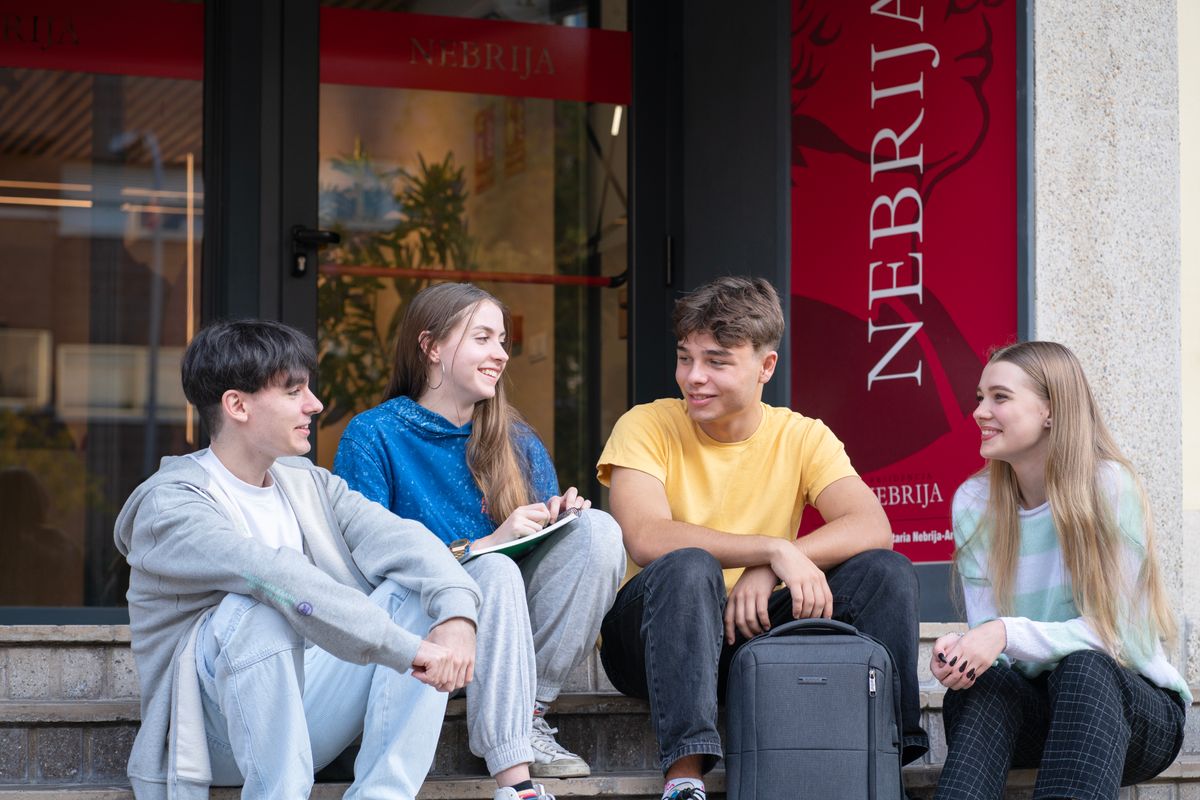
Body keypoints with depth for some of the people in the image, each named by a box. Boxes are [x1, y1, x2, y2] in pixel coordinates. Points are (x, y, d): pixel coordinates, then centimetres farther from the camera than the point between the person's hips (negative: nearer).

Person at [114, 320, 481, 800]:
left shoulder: (309, 485, 11)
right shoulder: (170, 504, -12)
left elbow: (398, 538, -6)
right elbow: (277, 576, -28)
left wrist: (457, 614, -28)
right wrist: (406, 649, -36)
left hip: (307, 715, 7)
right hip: (218, 737, -6)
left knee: (420, 591, -9)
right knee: (257, 610, -33)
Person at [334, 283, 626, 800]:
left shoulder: (516, 441, 12)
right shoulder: (372, 436, -4)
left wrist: (558, 517, -12)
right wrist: (482, 545, -21)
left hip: (507, 624, 5)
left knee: (598, 529, -16)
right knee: (495, 570, -35)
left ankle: (527, 716, -19)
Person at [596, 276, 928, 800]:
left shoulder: (802, 437, 2)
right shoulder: (647, 427, -6)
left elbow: (872, 528, -15)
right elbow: (645, 539, -24)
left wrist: (769, 570, -29)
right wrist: (775, 550, -31)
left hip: (754, 627, 3)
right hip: (655, 634, -3)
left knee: (886, 571, -16)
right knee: (690, 566, -35)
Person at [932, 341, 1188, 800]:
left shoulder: (1109, 487, -12)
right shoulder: (973, 503, 1)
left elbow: (1109, 633, -17)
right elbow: (986, 633, -1)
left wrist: (1009, 634, -33)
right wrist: (957, 651, -26)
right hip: (1027, 707, 3)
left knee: (1082, 667, -37)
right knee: (981, 683, -31)